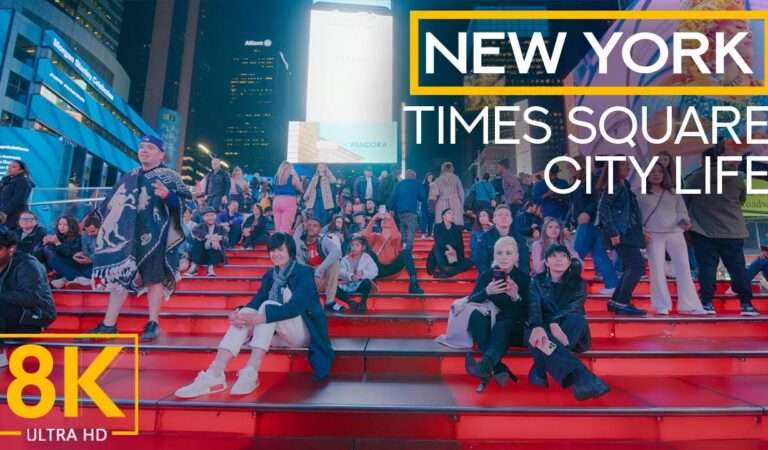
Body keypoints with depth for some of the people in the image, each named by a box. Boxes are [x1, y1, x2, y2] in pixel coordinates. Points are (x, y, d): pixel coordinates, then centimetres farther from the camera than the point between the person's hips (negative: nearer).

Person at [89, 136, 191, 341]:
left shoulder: (169, 177, -1)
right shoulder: (128, 178, 17)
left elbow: (184, 202, -12)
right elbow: (112, 203, 25)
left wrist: (168, 196, -29)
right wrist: (98, 216, 20)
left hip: (153, 236, -6)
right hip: (126, 235, 6)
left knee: (153, 277, 0)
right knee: (119, 275, 6)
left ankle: (153, 323, 9)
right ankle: (109, 324, 13)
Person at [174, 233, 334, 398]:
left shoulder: (304, 273, -10)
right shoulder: (270, 275, 9)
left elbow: (295, 307, -26)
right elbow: (255, 302, -3)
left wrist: (259, 318, -37)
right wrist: (238, 313, -27)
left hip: (302, 332, -5)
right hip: (278, 333, 6)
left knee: (267, 306, -30)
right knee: (245, 313, -21)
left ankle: (250, 373, -42)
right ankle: (215, 374, -37)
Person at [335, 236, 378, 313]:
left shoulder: (366, 258, 1)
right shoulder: (346, 259, 5)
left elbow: (374, 272, -10)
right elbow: (341, 271, -10)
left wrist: (363, 273, -29)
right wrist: (351, 276, -30)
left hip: (360, 285, -2)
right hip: (347, 285, 2)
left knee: (367, 282, -34)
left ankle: (363, 302, -11)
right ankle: (350, 302, -10)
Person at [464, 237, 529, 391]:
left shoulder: (524, 278, -1)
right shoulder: (486, 275, 3)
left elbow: (528, 312, -7)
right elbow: (471, 301, -8)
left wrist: (516, 297, -26)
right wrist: (486, 292, -28)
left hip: (514, 328, -2)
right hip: (489, 326, 2)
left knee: (501, 326, -35)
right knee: (476, 315, -28)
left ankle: (485, 364, -63)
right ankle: (499, 369, -39)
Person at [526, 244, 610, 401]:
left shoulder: (577, 283, 8)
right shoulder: (537, 281, 8)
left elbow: (574, 307, -12)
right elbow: (533, 307, -10)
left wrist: (555, 324, -35)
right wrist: (538, 327, -35)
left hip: (569, 333, 1)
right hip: (544, 330, 0)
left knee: (577, 318, -34)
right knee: (533, 334, -37)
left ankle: (539, 370, -40)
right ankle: (581, 378, -57)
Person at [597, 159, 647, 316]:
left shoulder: (624, 185, 18)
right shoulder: (613, 186, -11)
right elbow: (603, 209, -20)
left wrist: (641, 230, 19)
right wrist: (613, 232, -25)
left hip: (627, 232, 10)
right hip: (620, 233, -10)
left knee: (631, 267, 11)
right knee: (638, 265, -11)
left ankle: (616, 301, 15)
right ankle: (622, 303, -7)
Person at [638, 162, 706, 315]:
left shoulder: (673, 194, 17)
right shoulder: (641, 195, 8)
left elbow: (681, 211, 13)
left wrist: (685, 221, -9)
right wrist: (641, 229, -12)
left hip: (675, 233, 3)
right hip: (654, 235, -3)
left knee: (683, 267, 0)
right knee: (657, 269, -5)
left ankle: (688, 305, 6)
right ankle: (662, 306, 1)